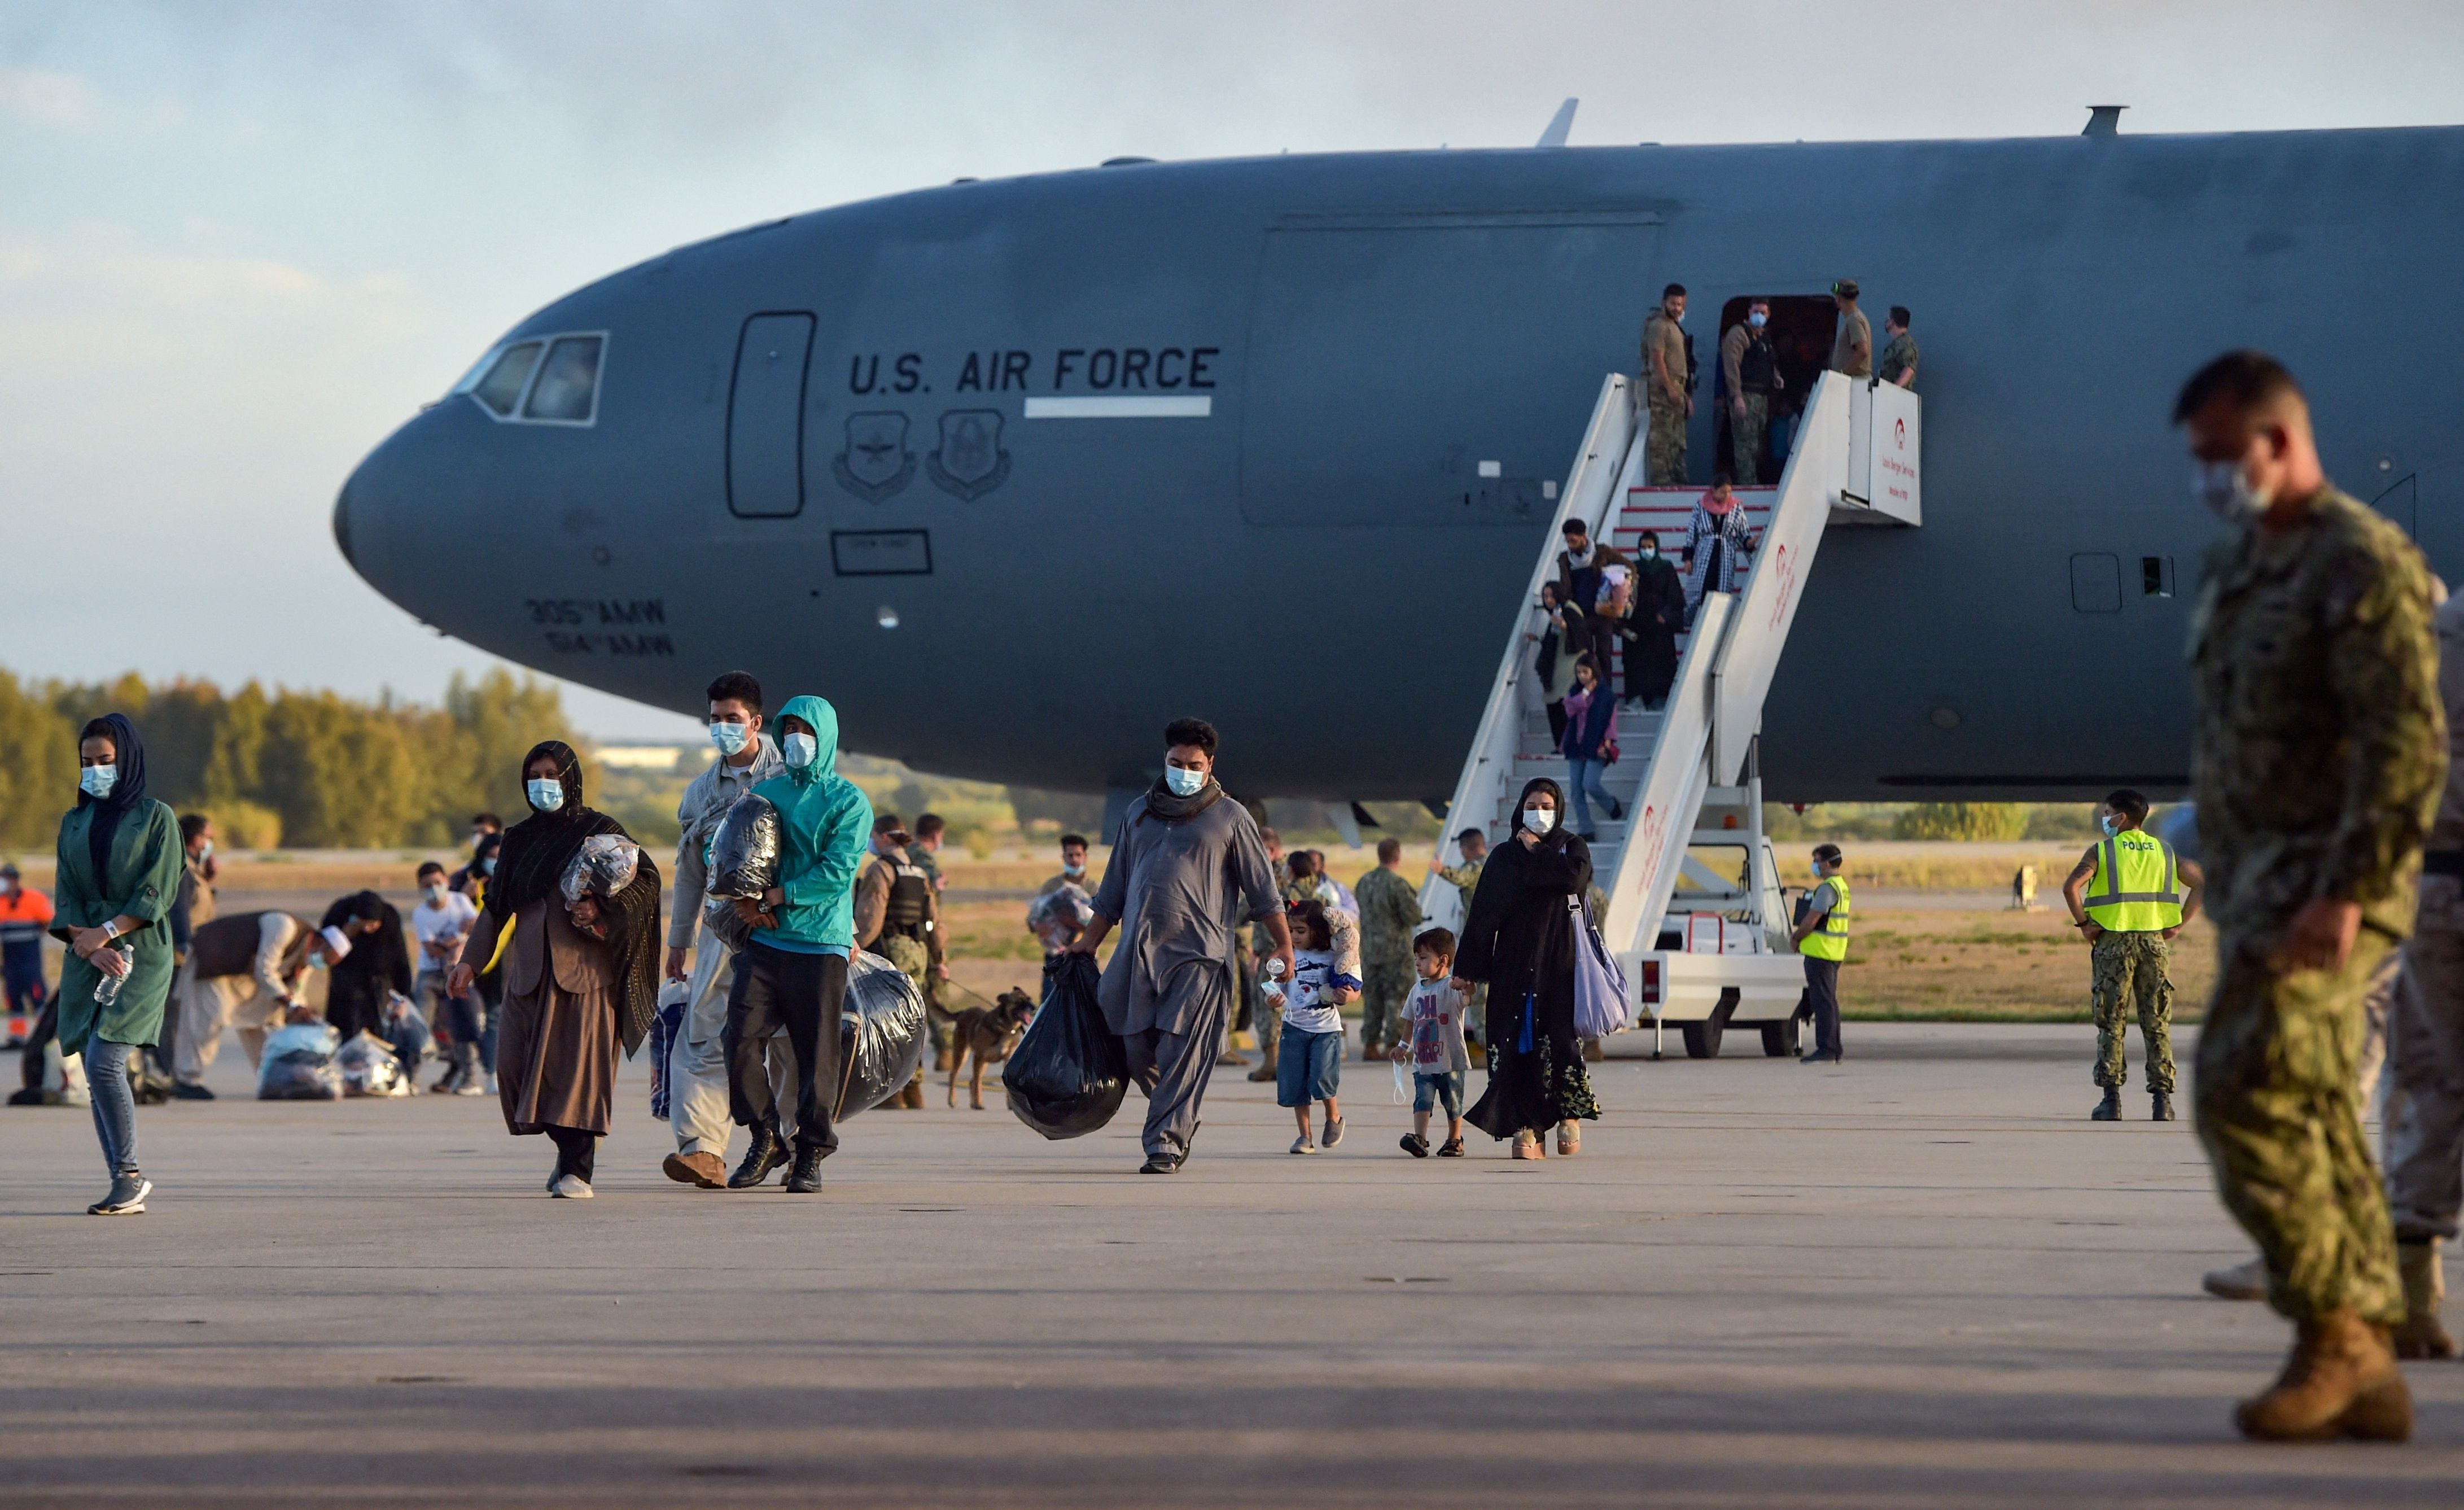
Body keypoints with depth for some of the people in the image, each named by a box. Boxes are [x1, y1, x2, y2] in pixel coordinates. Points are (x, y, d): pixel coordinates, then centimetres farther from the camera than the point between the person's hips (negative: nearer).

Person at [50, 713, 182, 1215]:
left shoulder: (155, 817, 1)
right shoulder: (75, 823, 14)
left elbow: (158, 892, -7)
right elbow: (65, 896, 7)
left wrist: (105, 933, -16)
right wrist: (87, 945, -11)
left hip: (141, 954, -5)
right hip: (86, 963, 5)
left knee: (104, 1062, -18)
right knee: (97, 1077, 0)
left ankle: (130, 1174, -6)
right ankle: (126, 1190, 3)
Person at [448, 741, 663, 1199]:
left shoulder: (599, 831, 2)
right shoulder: (519, 839, 16)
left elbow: (647, 879, -4)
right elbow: (496, 905, 17)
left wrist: (603, 908, -18)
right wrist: (469, 960, 11)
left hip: (583, 966, -5)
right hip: (530, 968, 5)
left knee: (577, 1064, -12)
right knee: (517, 1066, -2)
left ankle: (578, 1170, -11)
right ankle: (571, 1148, 18)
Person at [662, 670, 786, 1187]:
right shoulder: (701, 791, 15)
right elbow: (689, 870, 21)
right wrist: (678, 940, 20)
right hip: (724, 931, 3)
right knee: (704, 1037, -11)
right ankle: (702, 1149, -18)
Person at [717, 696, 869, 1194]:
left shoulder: (848, 802, 0)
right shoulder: (765, 793, 15)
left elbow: (837, 873, -11)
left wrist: (774, 897, -13)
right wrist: (743, 895, -2)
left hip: (820, 944, -4)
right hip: (764, 943, 4)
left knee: (817, 1053, -2)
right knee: (741, 1038, -7)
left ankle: (811, 1154, 8)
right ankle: (765, 1140, 8)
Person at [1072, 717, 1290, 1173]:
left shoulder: (1230, 818, 6)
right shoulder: (1138, 814, 18)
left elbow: (1263, 889, 5)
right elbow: (1114, 888, 23)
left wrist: (1284, 947, 0)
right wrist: (1089, 941, 19)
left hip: (1198, 954, -4)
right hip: (1138, 949, 4)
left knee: (1182, 1052, -11)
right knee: (1137, 1049, 1)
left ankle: (1165, 1141, -9)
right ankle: (1181, 1121, 22)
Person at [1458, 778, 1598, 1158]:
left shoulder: (1572, 846, 9)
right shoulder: (1504, 856, 13)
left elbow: (1575, 876, -15)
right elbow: (1481, 914, 7)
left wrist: (1536, 853, -4)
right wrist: (1466, 969, 2)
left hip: (1559, 960, -2)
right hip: (1514, 965, 2)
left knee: (1561, 1038, -11)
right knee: (1517, 1043, -6)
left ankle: (1569, 1115, 9)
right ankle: (1526, 1129, -6)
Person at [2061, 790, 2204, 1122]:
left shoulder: (2102, 851, -1)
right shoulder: (2164, 852, 11)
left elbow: (2071, 886, -16)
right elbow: (2201, 884, 6)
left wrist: (2083, 924, -5)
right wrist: (2178, 925, 7)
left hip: (2114, 942, -3)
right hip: (2154, 942, 3)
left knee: (2111, 1023, 2)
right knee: (2156, 1024, 6)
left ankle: (2112, 1098, -3)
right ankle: (2162, 1099, 1)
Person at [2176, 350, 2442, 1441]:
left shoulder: (2363, 564, -13)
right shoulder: (2239, 564, 15)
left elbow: (2408, 745, -21)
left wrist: (2344, 894, -27)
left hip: (2326, 884, -9)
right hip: (2257, 882, 9)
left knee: (2243, 1090, -18)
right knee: (2312, 1123, 6)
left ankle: (2333, 1333, -12)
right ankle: (2368, 1380, 8)